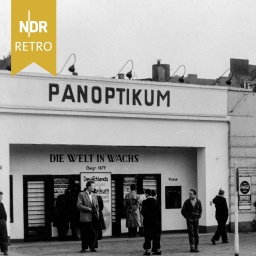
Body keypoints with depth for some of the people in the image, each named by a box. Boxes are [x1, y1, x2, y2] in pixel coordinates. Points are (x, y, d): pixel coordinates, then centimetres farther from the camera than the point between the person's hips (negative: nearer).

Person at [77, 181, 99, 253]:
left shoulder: (94, 196, 18)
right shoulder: (81, 195, -1)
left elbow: (97, 206, 24)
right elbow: (79, 205, -9)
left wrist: (97, 211, 5)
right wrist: (87, 208, -13)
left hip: (94, 218, 5)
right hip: (85, 218, -5)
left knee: (94, 233, 1)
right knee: (84, 234, -1)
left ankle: (92, 247, 9)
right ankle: (84, 248, 8)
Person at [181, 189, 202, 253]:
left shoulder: (198, 202, 2)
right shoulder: (187, 202, -4)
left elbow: (200, 210, 17)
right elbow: (183, 211, 3)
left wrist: (199, 217, 6)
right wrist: (187, 217, -4)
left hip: (196, 219, 2)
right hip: (189, 220, -2)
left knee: (196, 234, 3)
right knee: (191, 234, -9)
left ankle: (196, 247, 8)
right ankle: (192, 247, -13)